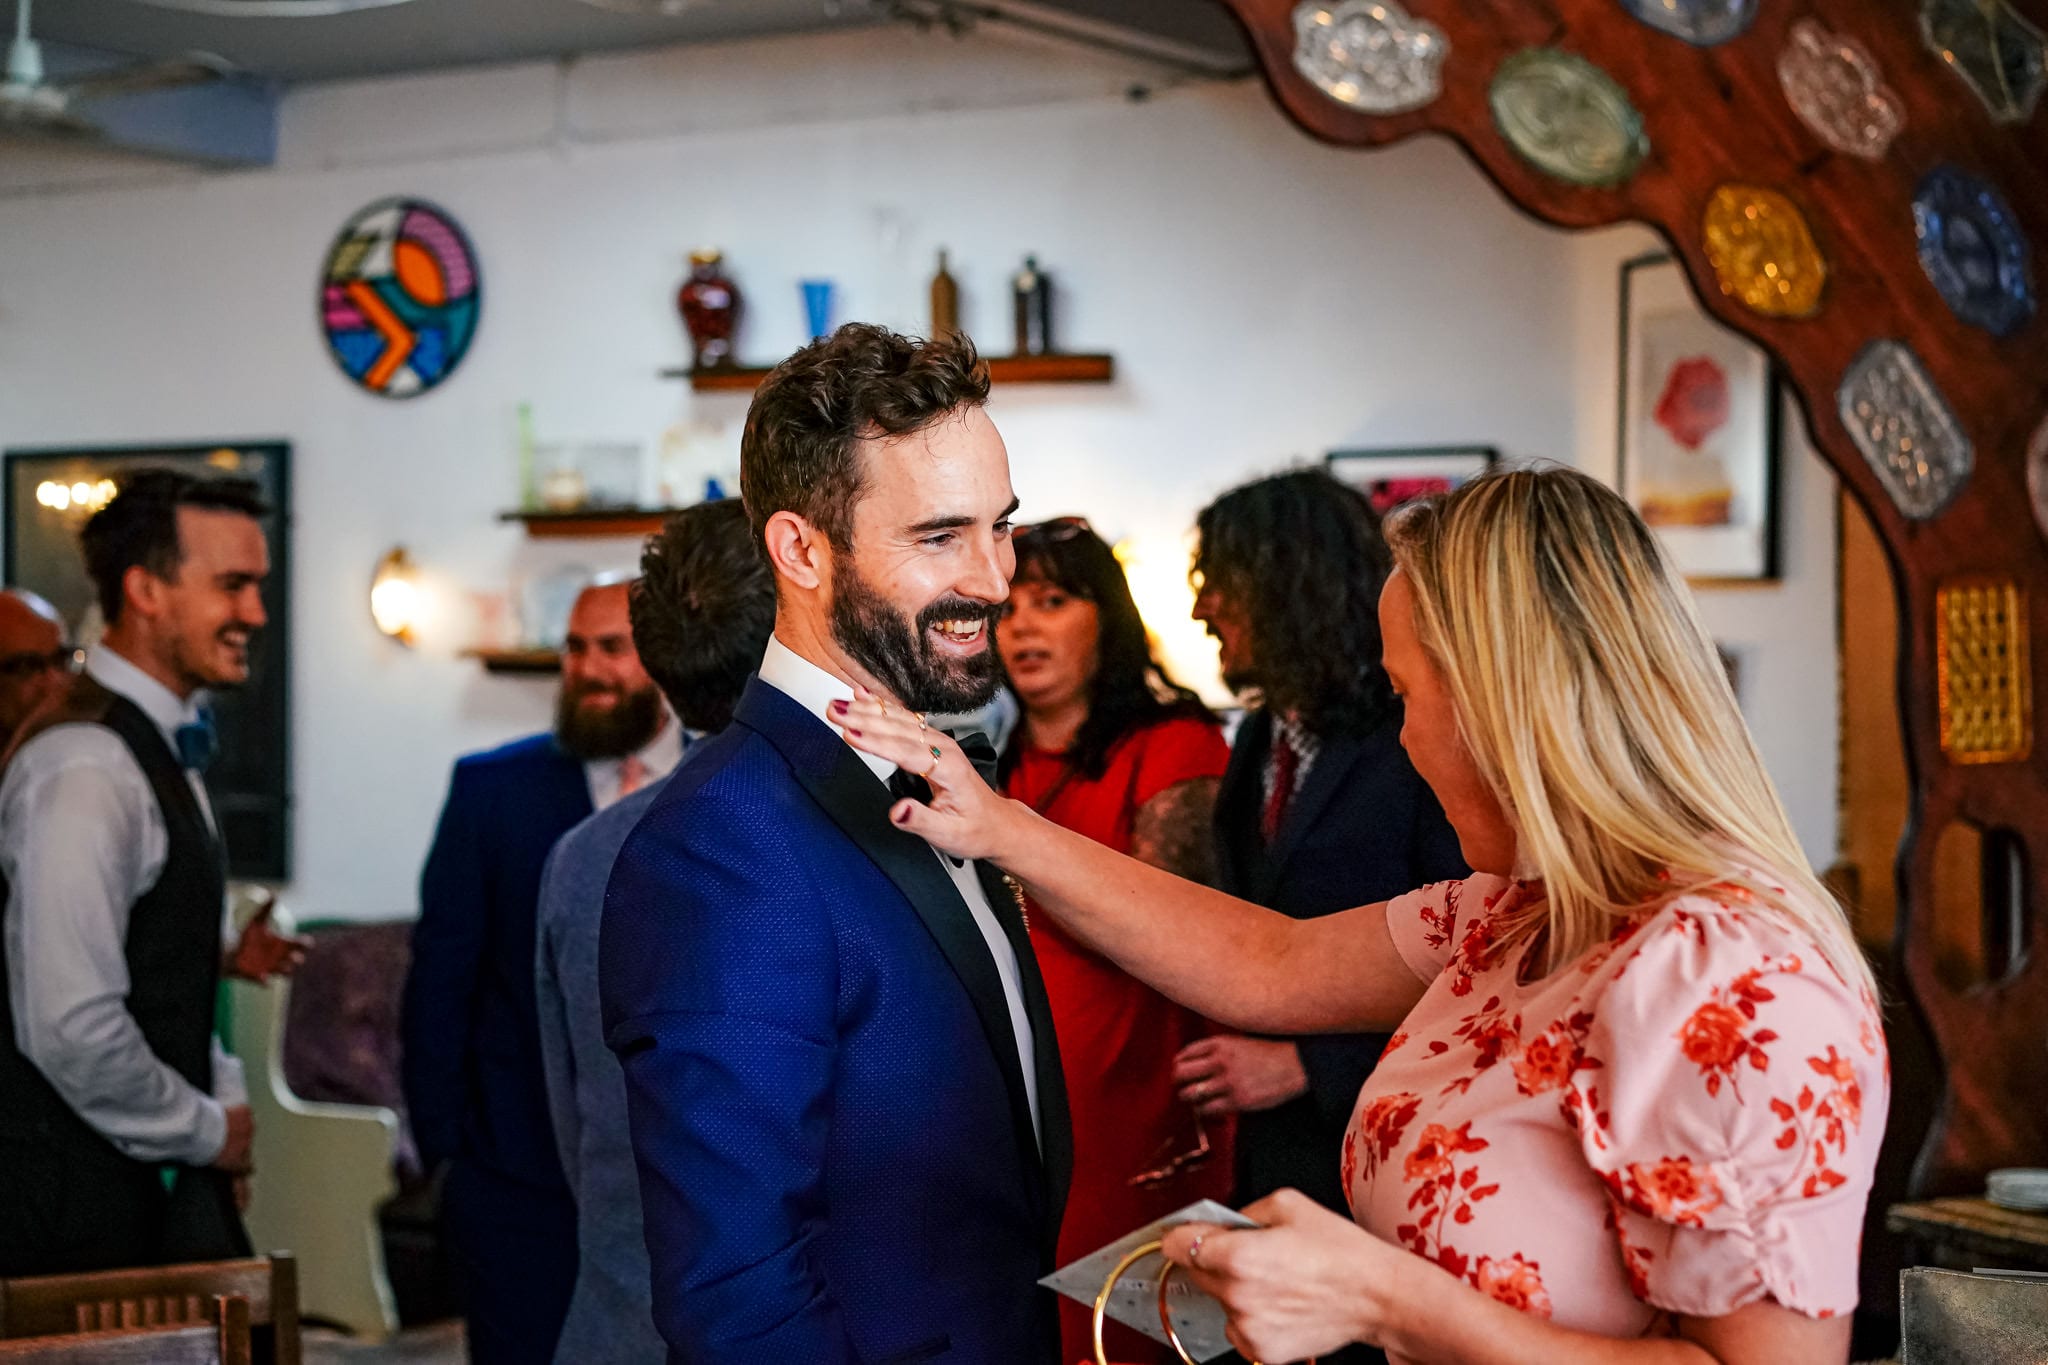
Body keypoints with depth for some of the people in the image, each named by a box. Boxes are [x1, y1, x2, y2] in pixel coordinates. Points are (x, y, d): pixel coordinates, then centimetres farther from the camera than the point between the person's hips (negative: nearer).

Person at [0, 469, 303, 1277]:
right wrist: (208, 1130, -12)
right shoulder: (86, 770, -19)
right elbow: (71, 1029, -25)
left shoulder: (165, 748, 12)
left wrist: (222, 1099, 11)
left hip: (160, 1175, 9)